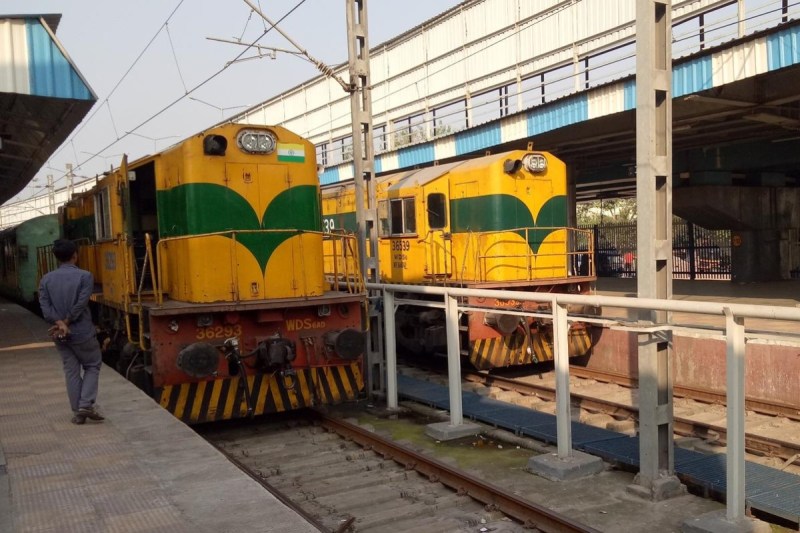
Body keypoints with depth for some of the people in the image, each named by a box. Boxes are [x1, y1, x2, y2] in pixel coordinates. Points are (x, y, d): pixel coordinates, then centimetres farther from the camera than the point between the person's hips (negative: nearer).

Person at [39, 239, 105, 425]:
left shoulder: (46, 279, 2)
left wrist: (60, 324, -13)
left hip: (60, 335, 4)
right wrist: (66, 323, -10)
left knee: (71, 371, 12)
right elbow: (80, 305, -16)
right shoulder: (85, 276, -11)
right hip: (82, 332, -4)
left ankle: (77, 412, 14)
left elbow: (45, 307, -7)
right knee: (92, 366, 14)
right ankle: (86, 405, 1)